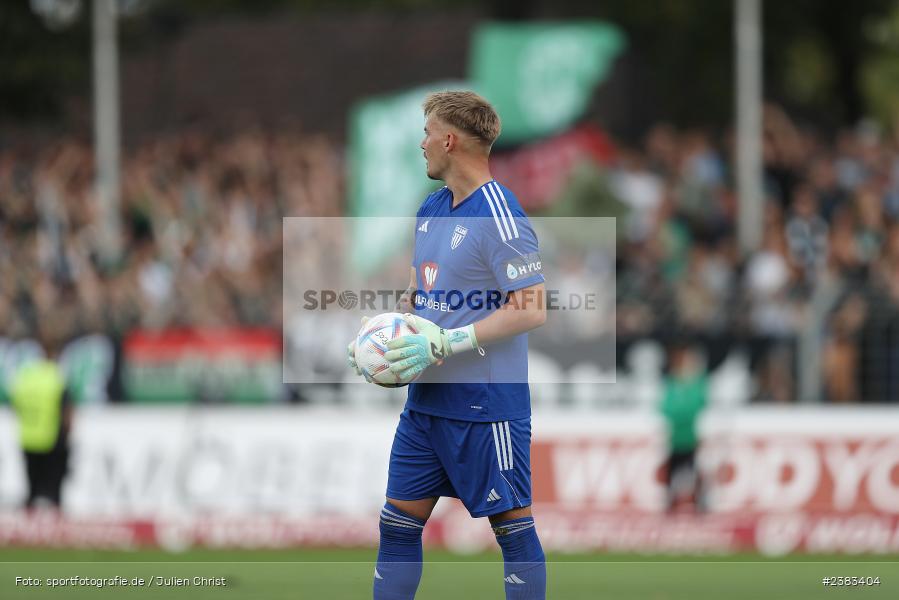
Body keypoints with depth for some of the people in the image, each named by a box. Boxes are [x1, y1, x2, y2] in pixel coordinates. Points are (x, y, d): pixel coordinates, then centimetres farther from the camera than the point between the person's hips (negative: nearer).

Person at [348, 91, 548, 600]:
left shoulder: (498, 214, -15)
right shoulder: (432, 209, 12)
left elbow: (531, 310, -19)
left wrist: (446, 342, -21)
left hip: (487, 404, -9)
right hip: (427, 399, 9)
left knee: (512, 525, -1)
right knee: (399, 521, 8)